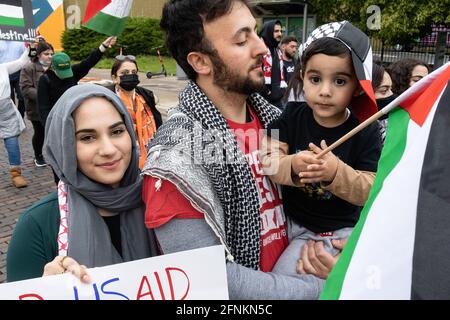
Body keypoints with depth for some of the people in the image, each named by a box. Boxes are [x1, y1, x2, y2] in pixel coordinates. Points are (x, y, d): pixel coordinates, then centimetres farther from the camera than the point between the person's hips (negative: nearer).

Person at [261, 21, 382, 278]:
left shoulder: (366, 132, -11)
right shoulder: (292, 115, -6)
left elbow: (368, 191, -15)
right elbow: (269, 161, -13)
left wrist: (336, 173, -34)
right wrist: (293, 166, -35)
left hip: (344, 230, -1)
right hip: (295, 226, 1)